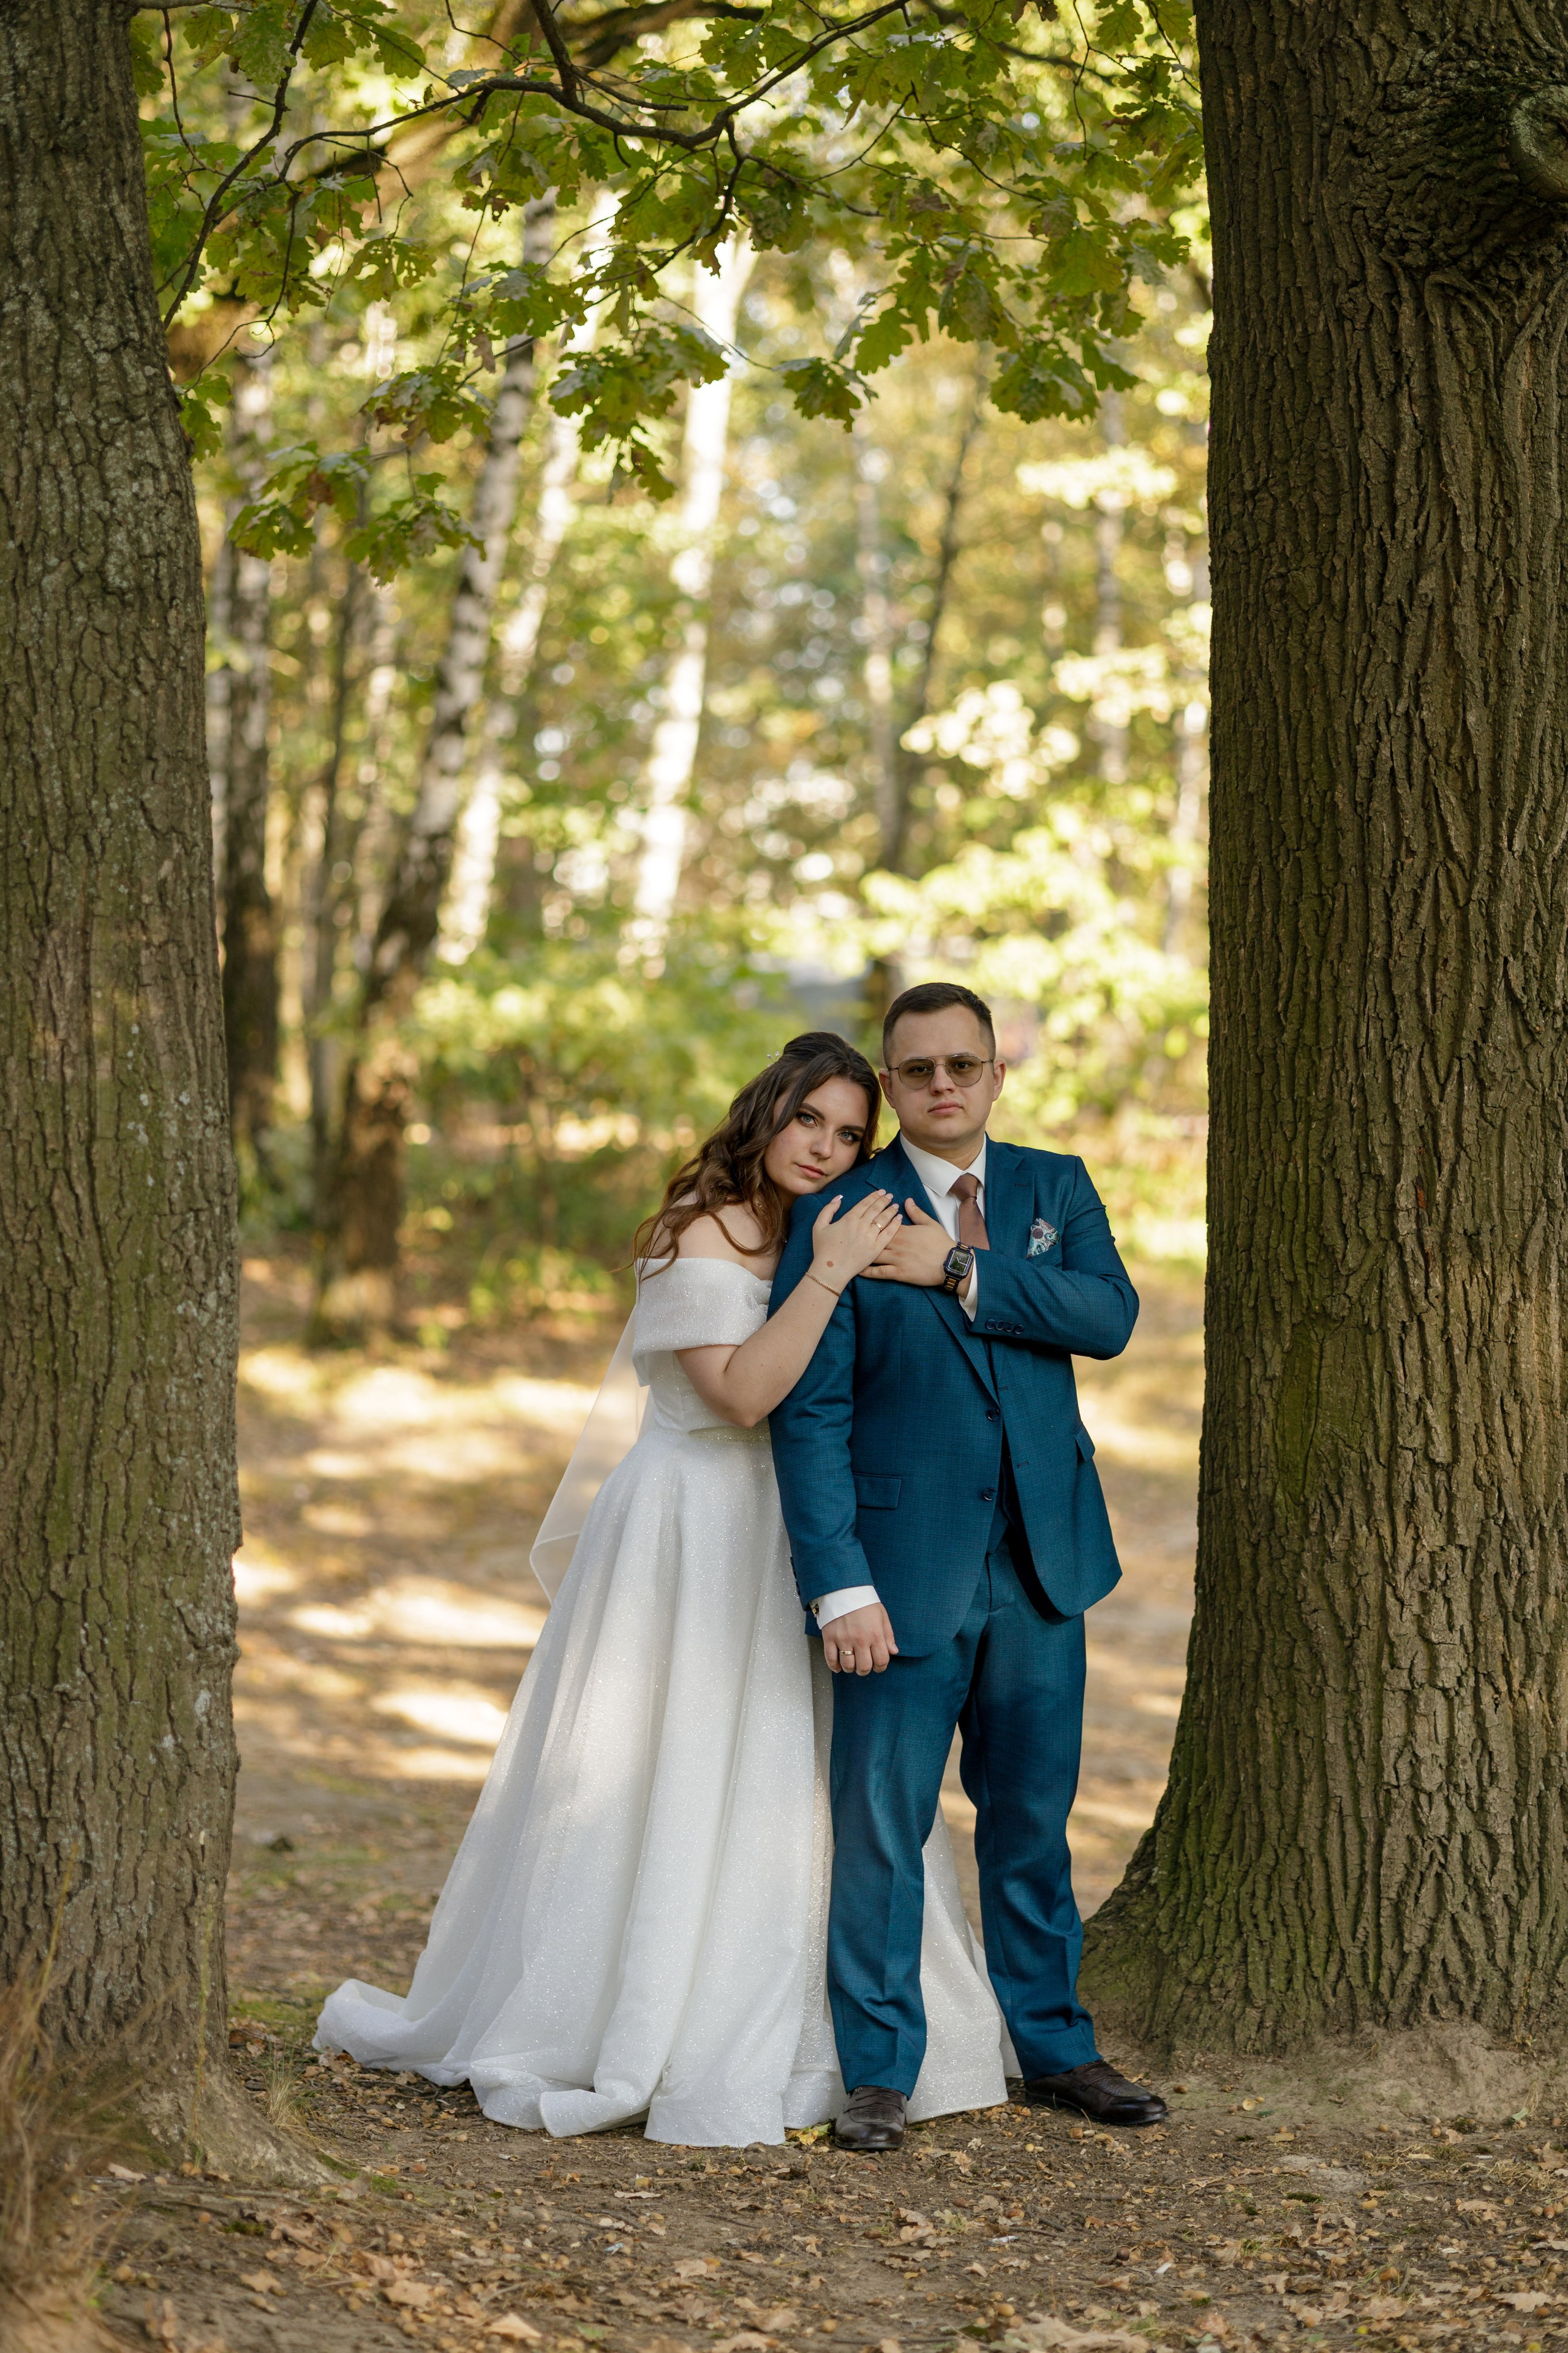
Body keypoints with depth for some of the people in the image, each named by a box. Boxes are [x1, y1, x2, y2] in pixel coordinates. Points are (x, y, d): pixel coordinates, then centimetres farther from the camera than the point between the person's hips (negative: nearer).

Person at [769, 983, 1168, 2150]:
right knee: (883, 1825, -1)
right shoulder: (839, 1219, -4)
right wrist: (841, 1585, -16)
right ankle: (880, 2074, 9)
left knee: (1034, 1818, 13)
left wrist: (961, 1271, -17)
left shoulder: (1055, 1188, 8)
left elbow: (1110, 1314, -10)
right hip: (908, 1566, -3)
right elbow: (809, 1415, -9)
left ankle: (1056, 2049, 25)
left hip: (1042, 1562, 4)